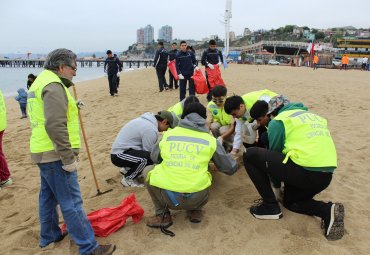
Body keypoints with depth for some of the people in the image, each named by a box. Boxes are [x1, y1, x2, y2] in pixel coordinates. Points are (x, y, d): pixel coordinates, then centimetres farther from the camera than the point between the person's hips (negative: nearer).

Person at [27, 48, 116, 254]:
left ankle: (49, 236, 37)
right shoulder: (54, 86, -18)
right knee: (71, 202, -5)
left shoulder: (41, 81, 15)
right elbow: (55, 126, -27)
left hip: (43, 152, 11)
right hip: (55, 155, -11)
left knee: (48, 196, 21)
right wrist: (68, 158, -23)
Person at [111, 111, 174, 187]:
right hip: (119, 155, -10)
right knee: (149, 157, -30)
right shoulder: (151, 129, -22)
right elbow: (149, 154, -17)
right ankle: (128, 179, -8)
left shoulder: (146, 120, 8)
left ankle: (127, 169, 18)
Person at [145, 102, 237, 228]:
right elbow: (231, 168, 18)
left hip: (166, 196, -1)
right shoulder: (210, 140, 8)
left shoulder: (168, 134, 11)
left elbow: (154, 157, 29)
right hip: (196, 198, 1)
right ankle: (195, 211, 20)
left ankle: (162, 215, 21)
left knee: (148, 170, 28)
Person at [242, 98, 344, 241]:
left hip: (304, 170, -8)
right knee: (289, 201, 31)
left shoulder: (278, 120, 4)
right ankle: (328, 210, 5)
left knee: (250, 155, 3)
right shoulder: (313, 116, 26)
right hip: (325, 175, 8)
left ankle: (270, 206, 6)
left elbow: (274, 152, 10)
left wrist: (277, 185, 25)